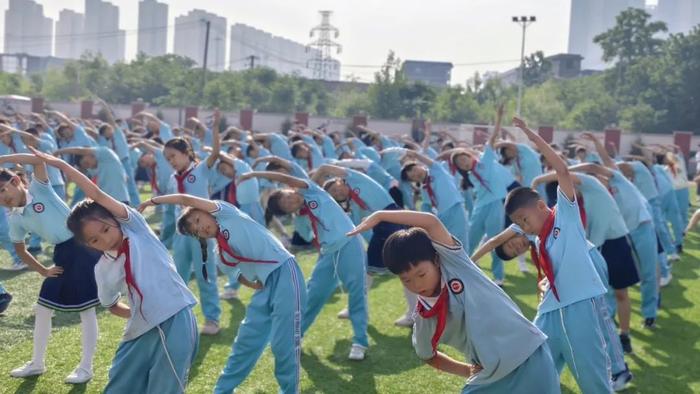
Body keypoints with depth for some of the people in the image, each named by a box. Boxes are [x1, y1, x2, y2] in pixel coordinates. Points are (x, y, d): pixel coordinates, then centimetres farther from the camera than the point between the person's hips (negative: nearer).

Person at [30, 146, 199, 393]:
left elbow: (97, 195, -12)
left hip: (176, 319, -5)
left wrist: (60, 164, -10)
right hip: (144, 329, 5)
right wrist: (141, 315, 8)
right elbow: (111, 305, 22)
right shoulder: (103, 269, 8)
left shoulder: (133, 225, -2)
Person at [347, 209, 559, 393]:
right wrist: (469, 370, 5)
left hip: (529, 356, -3)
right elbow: (428, 356, 15)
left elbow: (432, 222, -24)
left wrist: (379, 215, -20)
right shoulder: (423, 318, -3)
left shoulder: (452, 261, -10)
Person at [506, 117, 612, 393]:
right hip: (550, 309, 7)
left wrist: (533, 136, -9)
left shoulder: (565, 212, 1)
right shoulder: (538, 243, 18)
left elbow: (563, 170, -9)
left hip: (579, 305, -7)